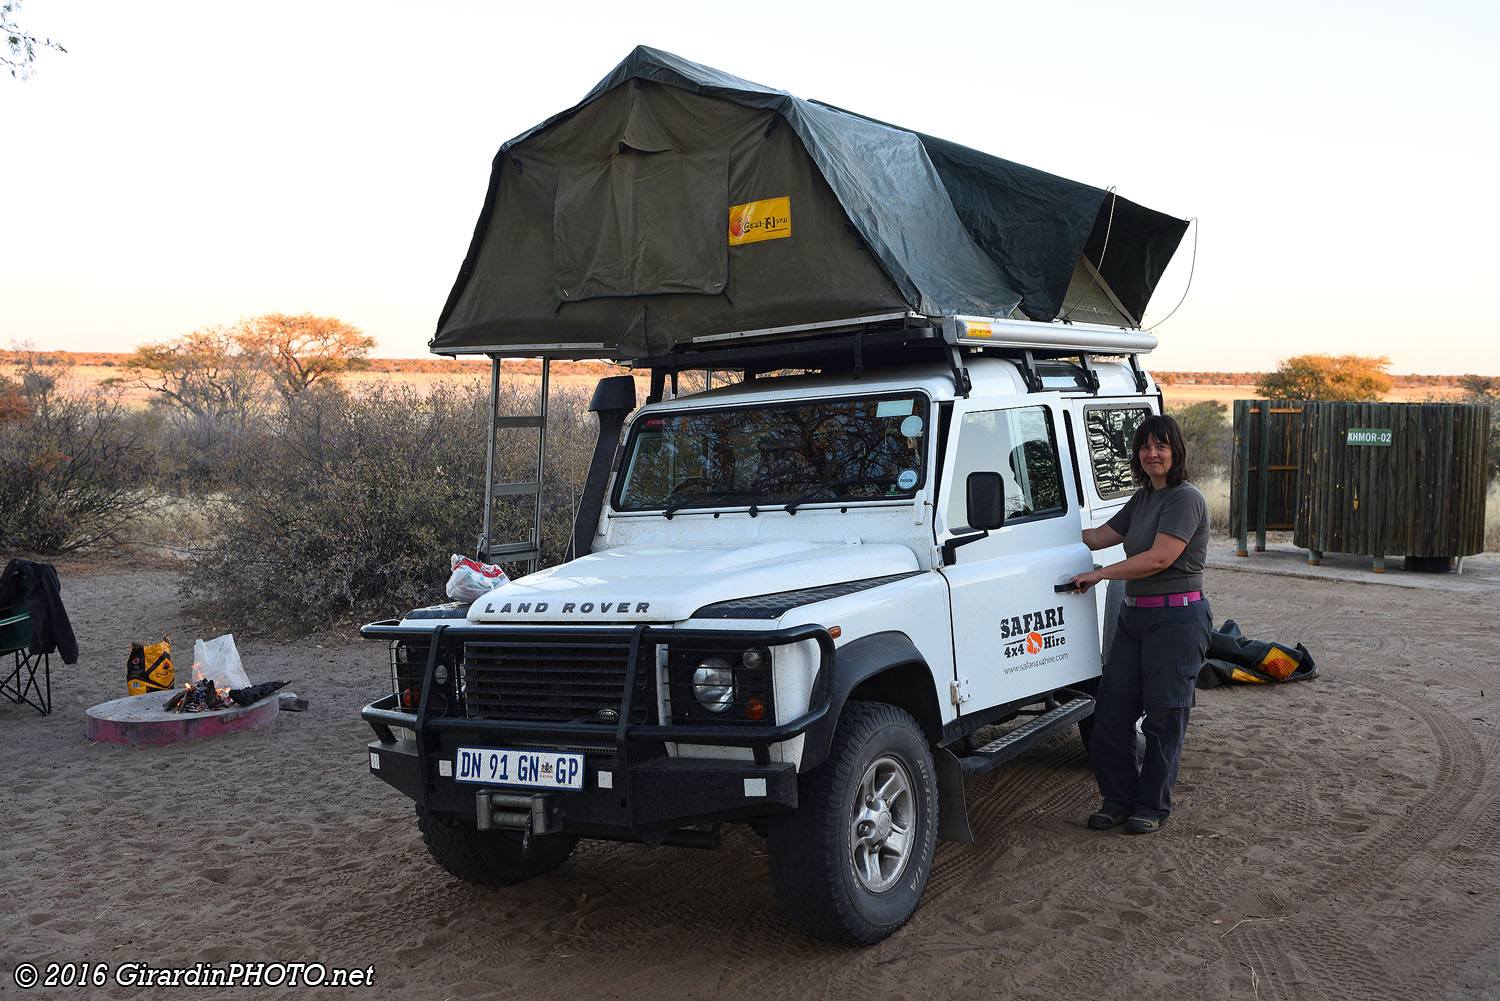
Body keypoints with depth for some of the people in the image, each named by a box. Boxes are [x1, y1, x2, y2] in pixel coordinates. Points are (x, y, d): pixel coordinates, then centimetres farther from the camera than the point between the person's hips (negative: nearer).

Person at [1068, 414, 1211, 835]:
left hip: (1177, 618, -8)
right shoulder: (1142, 499, 14)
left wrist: (1099, 575, -17)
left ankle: (1152, 806, 14)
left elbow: (1160, 558, -21)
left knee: (1163, 716, 1)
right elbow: (1099, 536, 15)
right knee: (1111, 709, 6)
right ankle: (1119, 798, 19)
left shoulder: (1186, 499, -13)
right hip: (1134, 614, 8)